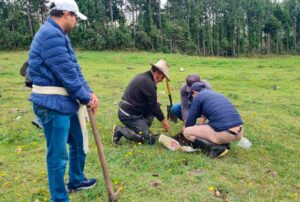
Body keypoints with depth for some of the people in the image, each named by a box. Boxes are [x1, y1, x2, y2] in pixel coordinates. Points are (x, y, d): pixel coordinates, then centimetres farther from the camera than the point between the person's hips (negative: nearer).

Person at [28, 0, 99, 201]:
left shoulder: (59, 35, 15)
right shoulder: (50, 34, -18)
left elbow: (75, 69, 11)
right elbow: (66, 73, -20)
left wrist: (89, 93, 0)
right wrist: (86, 98, -9)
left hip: (66, 102, 10)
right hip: (53, 105, -10)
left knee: (79, 144, 22)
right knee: (58, 155, 2)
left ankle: (76, 181, 43)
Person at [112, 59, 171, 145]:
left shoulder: (143, 77, 12)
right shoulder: (149, 83, -19)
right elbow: (153, 106, -13)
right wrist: (164, 121, 0)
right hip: (129, 116, -10)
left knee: (156, 106, 16)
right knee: (150, 139, -9)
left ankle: (143, 129, 13)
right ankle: (120, 131, -8)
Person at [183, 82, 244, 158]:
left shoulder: (197, 98, 4)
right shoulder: (217, 94, 25)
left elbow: (190, 121, 9)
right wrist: (201, 126, 50)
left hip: (224, 133, -7)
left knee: (186, 132, 8)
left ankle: (215, 147, -6)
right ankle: (224, 144, 12)